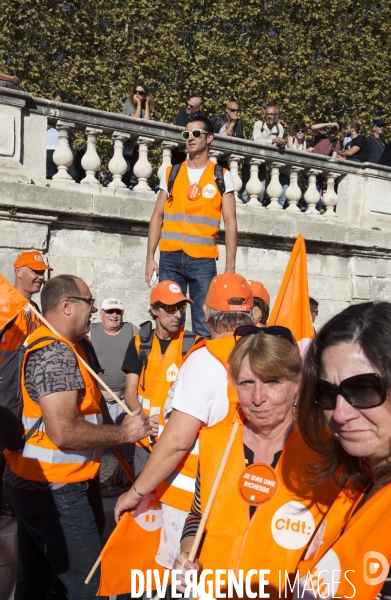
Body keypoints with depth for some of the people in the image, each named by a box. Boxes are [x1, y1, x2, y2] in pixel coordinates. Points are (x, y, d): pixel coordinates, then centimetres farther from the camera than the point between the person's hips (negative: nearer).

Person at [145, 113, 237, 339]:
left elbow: (230, 222, 3)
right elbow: (158, 217, 12)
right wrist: (150, 257, 3)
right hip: (170, 257, 2)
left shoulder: (222, 177, 6)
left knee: (205, 327, -1)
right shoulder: (171, 174, 12)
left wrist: (230, 266, -4)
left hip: (204, 260, -2)